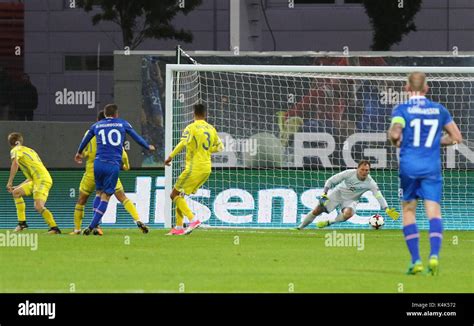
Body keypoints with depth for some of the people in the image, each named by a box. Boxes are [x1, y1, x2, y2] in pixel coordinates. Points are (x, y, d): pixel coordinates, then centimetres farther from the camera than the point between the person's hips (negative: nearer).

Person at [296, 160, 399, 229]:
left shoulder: (370, 183, -23)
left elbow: (379, 196, -28)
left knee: (348, 214, -34)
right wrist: (324, 194, -22)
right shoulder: (349, 173, -23)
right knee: (317, 210, -7)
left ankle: (327, 223, -10)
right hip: (338, 193, 0)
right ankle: (300, 227, 12)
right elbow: (330, 181, -15)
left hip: (351, 200, 0)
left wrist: (387, 210, -39)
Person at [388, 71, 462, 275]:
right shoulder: (439, 110, 8)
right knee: (434, 211, -4)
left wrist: (395, 141, 4)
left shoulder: (402, 110, -2)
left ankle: (415, 259, 3)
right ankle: (434, 254, -25)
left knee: (408, 211, 11)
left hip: (409, 166, -1)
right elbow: (457, 137, 13)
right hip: (432, 166, 1)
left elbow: (395, 133, -18)